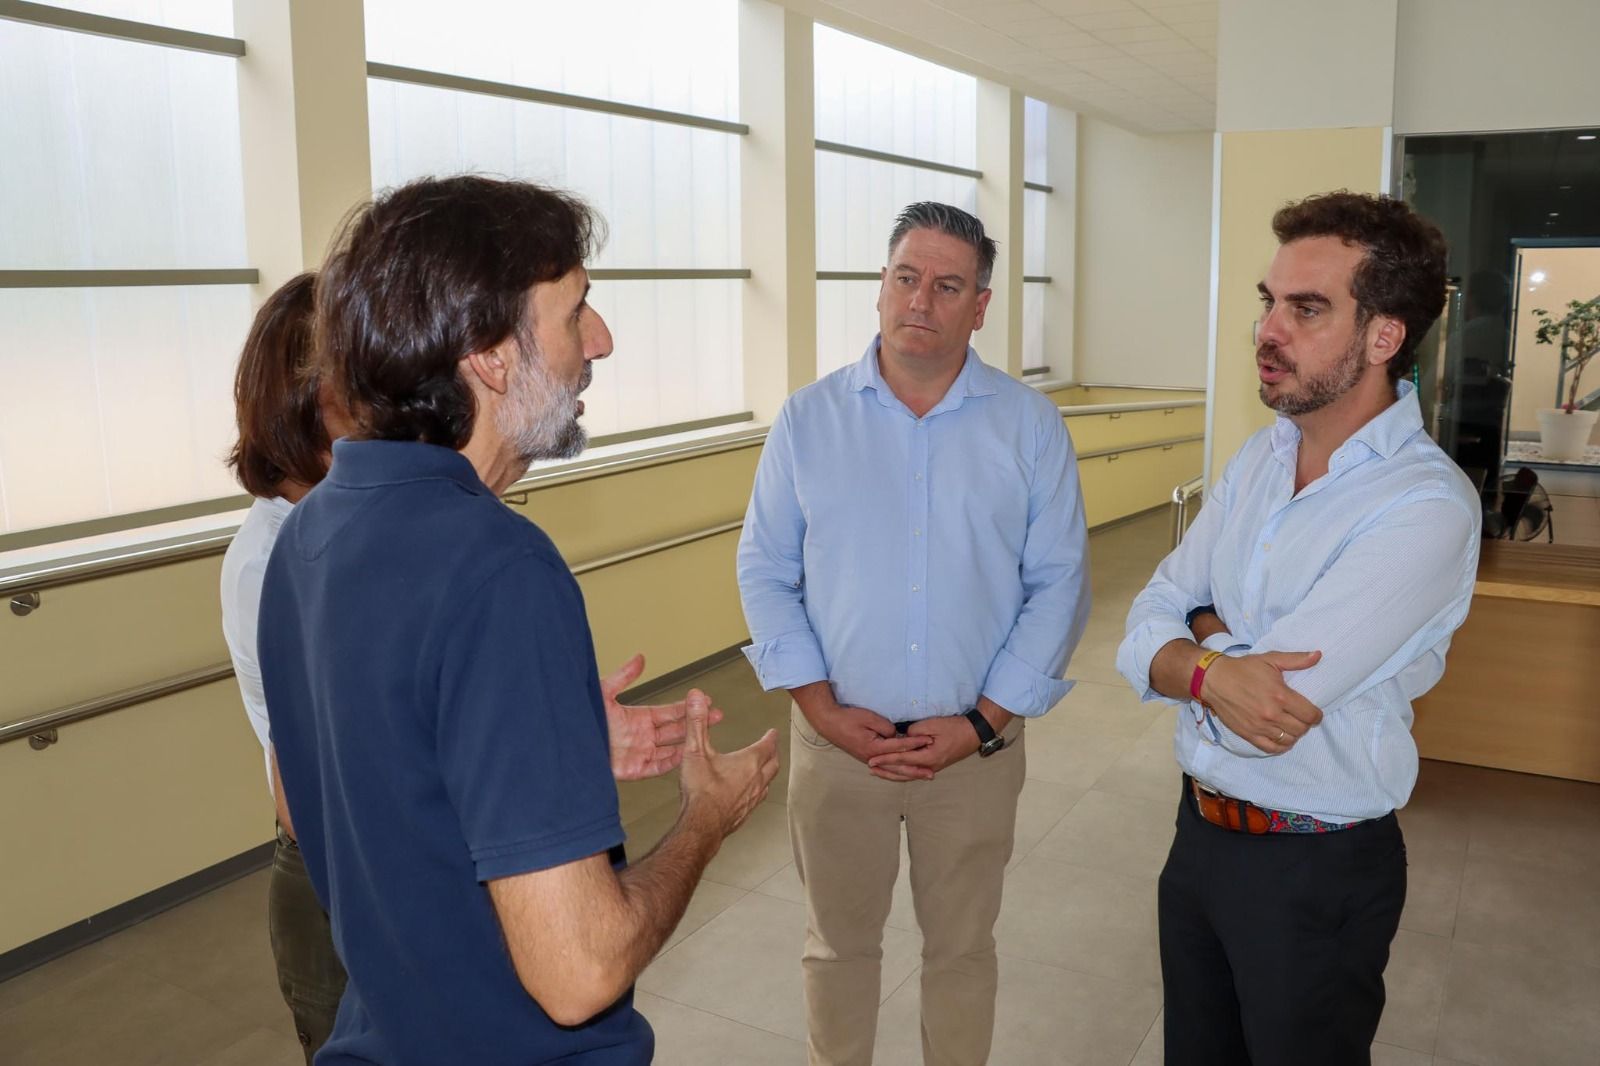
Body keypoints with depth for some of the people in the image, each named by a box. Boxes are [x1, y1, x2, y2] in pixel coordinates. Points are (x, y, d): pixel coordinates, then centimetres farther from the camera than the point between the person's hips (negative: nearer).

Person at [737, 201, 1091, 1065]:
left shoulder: (1030, 426, -2)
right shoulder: (807, 420, -1)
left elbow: (1058, 583, -4)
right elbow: (765, 573, -2)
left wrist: (984, 720, -11)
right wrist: (821, 708, -11)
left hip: (976, 747, 0)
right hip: (835, 741, 0)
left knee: (962, 947, 18)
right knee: (838, 945, 17)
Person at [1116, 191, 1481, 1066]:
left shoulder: (1425, 507, -22)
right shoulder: (1259, 458, 1)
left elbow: (1214, 678, -29)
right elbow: (1144, 630, -4)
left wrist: (1201, 636, -10)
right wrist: (1214, 671, -23)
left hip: (1318, 870, -6)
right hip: (1200, 828, 6)